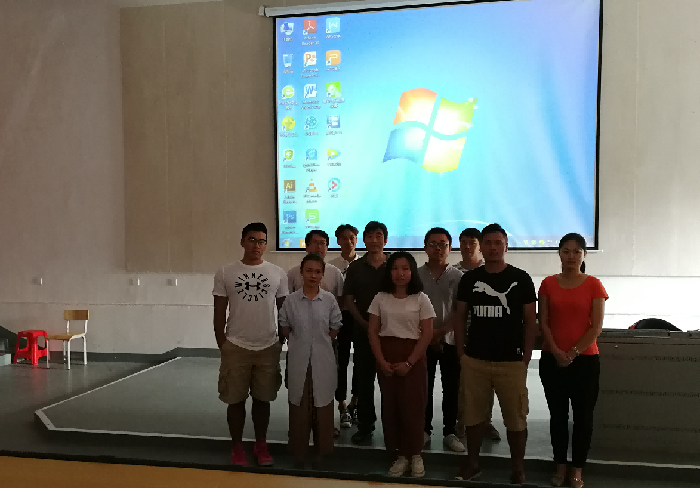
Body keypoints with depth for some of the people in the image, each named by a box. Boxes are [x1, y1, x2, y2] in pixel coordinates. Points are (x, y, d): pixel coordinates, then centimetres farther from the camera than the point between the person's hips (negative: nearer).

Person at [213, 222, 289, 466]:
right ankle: (237, 447, 25)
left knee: (262, 399, 12)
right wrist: (222, 346, 1)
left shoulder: (277, 273, 1)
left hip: (268, 348, 1)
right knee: (236, 399, 9)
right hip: (235, 347, -1)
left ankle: (261, 445, 27)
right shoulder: (225, 273, -2)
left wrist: (281, 342, 5)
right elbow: (219, 313, 2)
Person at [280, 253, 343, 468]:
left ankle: (321, 450, 24)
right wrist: (301, 341, 0)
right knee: (299, 405, 8)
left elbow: (334, 329, 5)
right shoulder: (291, 300, -3)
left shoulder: (329, 299, -4)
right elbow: (285, 329, 6)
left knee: (322, 404, 8)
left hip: (322, 360, 0)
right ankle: (299, 451, 23)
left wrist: (319, 341, 1)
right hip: (299, 359, 0)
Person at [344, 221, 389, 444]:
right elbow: (348, 300, 3)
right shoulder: (355, 267, 5)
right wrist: (365, 323, -9)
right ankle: (365, 424, 18)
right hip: (363, 330, 1)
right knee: (363, 378, 6)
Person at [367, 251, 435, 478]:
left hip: (413, 358, -2)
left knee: (412, 406, 1)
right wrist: (381, 361, -7)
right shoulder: (381, 298, 4)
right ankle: (400, 455, 18)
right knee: (390, 406, 5)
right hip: (386, 358, 2)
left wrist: (409, 362, -12)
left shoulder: (421, 299, -3)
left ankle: (415, 455, 19)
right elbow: (373, 332, 3)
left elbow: (427, 334, -6)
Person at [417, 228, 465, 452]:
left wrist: (441, 331, -13)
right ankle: (425, 430, 21)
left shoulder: (457, 277, 0)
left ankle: (450, 433, 18)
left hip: (450, 340, 0)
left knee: (451, 390, 6)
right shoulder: (417, 275, 1)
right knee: (424, 388, 8)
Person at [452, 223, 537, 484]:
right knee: (473, 415, 11)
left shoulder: (521, 279, -1)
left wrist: (526, 357, -5)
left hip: (511, 362, -2)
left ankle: (518, 469, 22)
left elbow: (530, 322, 1)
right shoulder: (469, 279, 5)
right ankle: (472, 463, 27)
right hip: (474, 361, 2)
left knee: (516, 418, 5)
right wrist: (461, 354, 3)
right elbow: (459, 318, 9)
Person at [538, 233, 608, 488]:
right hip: (552, 360, 2)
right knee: (558, 414, 10)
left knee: (583, 415, 6)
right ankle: (560, 466, 23)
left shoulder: (594, 285, -2)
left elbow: (596, 327, -6)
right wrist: (556, 352, -10)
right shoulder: (548, 283, 3)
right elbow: (543, 322, 1)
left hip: (585, 360, -1)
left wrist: (573, 353, -11)